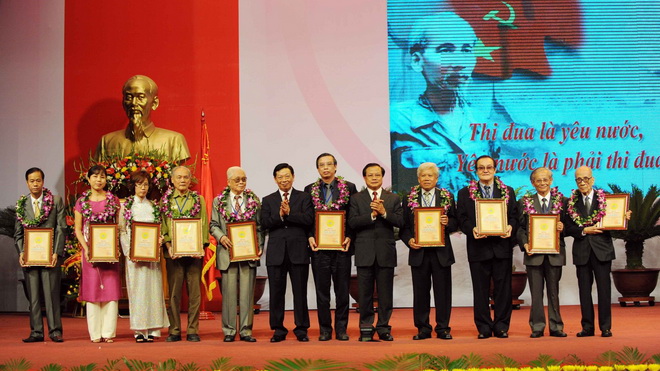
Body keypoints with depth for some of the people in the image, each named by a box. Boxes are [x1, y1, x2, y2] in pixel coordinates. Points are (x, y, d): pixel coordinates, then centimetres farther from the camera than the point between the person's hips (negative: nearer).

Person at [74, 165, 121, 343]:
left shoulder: (113, 200, 5)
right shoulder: (82, 201, 5)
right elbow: (78, 229, 5)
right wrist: (86, 248, -8)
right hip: (90, 251, 0)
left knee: (111, 289, -2)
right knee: (92, 288, 1)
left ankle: (108, 332, 4)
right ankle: (95, 333, 6)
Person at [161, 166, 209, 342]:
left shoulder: (198, 200, 9)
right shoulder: (165, 200, 9)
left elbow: (204, 225, 5)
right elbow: (162, 226, 5)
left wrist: (200, 247, -9)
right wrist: (169, 246, -10)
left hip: (194, 252, 0)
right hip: (173, 253, 0)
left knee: (194, 292, 1)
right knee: (174, 293, 2)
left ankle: (193, 330, 6)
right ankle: (174, 331, 8)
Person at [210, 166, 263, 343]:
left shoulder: (254, 200, 7)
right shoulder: (219, 201, 6)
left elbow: (260, 226, 6)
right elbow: (213, 225, 6)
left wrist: (260, 246, -5)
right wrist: (221, 237, -13)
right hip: (228, 251, -1)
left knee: (247, 293, 1)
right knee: (229, 292, 2)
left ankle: (246, 330, 7)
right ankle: (229, 330, 10)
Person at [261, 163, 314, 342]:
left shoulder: (304, 197, 8)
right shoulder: (268, 200, 13)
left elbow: (309, 220, -6)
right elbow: (264, 223, 0)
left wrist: (289, 213, -14)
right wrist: (280, 215, -15)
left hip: (298, 251, -1)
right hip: (276, 252, 2)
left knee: (300, 292, 1)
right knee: (276, 292, 3)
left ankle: (301, 329, 9)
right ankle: (278, 330, 11)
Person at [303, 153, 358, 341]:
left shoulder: (349, 188, 4)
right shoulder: (310, 190, 7)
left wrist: (349, 237, -9)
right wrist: (310, 237, -7)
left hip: (341, 246, -1)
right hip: (319, 246, 1)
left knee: (342, 290, 4)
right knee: (322, 290, 5)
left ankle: (341, 328, 11)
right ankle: (325, 329, 12)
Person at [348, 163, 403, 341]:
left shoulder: (393, 199, 10)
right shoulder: (356, 198, 7)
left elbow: (400, 221, -1)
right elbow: (352, 222, -6)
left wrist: (384, 212, -14)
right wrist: (372, 215, -15)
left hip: (386, 252, 1)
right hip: (364, 252, -1)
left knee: (385, 293, 3)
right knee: (365, 293, 2)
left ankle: (383, 328, 11)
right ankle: (366, 329, 8)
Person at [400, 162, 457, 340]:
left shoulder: (447, 197, 7)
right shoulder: (409, 199, 7)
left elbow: (455, 224, 7)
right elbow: (404, 226, 7)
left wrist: (448, 222, -14)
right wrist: (409, 240, -10)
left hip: (441, 252, 0)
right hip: (418, 251, 0)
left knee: (443, 291, 3)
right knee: (420, 292, 5)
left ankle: (443, 328, 11)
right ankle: (423, 328, 13)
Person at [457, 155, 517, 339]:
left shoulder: (508, 192, 11)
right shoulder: (465, 193, 7)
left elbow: (514, 216, 8)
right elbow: (462, 220, 2)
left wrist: (510, 227, -13)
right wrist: (472, 230, -17)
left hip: (502, 246, 1)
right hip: (478, 247, -1)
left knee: (503, 288, 3)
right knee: (480, 289, 3)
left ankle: (501, 326, 11)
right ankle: (484, 327, 10)